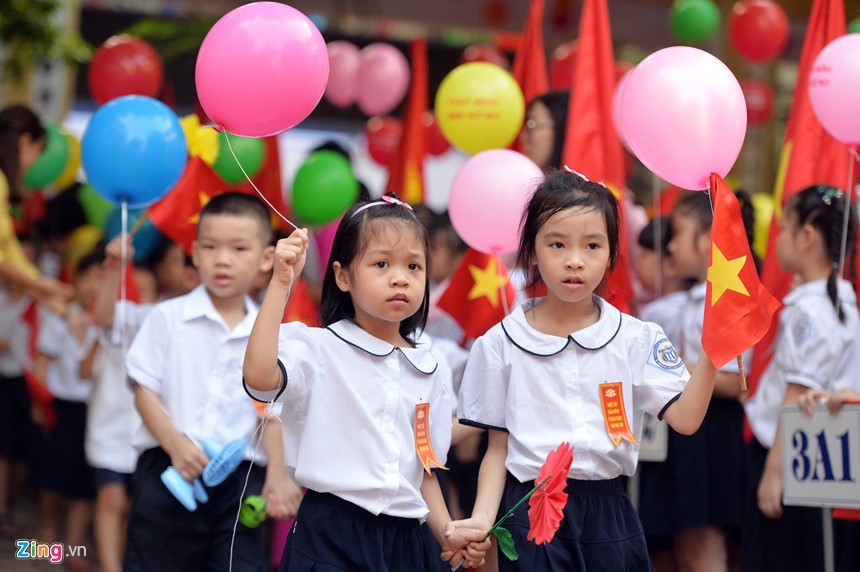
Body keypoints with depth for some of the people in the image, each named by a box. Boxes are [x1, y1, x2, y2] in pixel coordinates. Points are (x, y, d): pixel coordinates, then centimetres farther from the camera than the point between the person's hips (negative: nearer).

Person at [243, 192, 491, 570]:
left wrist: (448, 533, 3)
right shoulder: (319, 348, -4)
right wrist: (282, 282, -22)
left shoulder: (432, 372, 11)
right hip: (330, 538, -4)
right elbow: (259, 377, -25)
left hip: (404, 539, 5)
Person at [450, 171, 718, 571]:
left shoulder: (637, 338, 1)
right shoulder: (501, 343, 1)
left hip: (608, 513, 1)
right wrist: (482, 517, -10)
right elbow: (498, 449, 4)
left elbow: (685, 418, -9)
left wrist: (711, 353, -21)